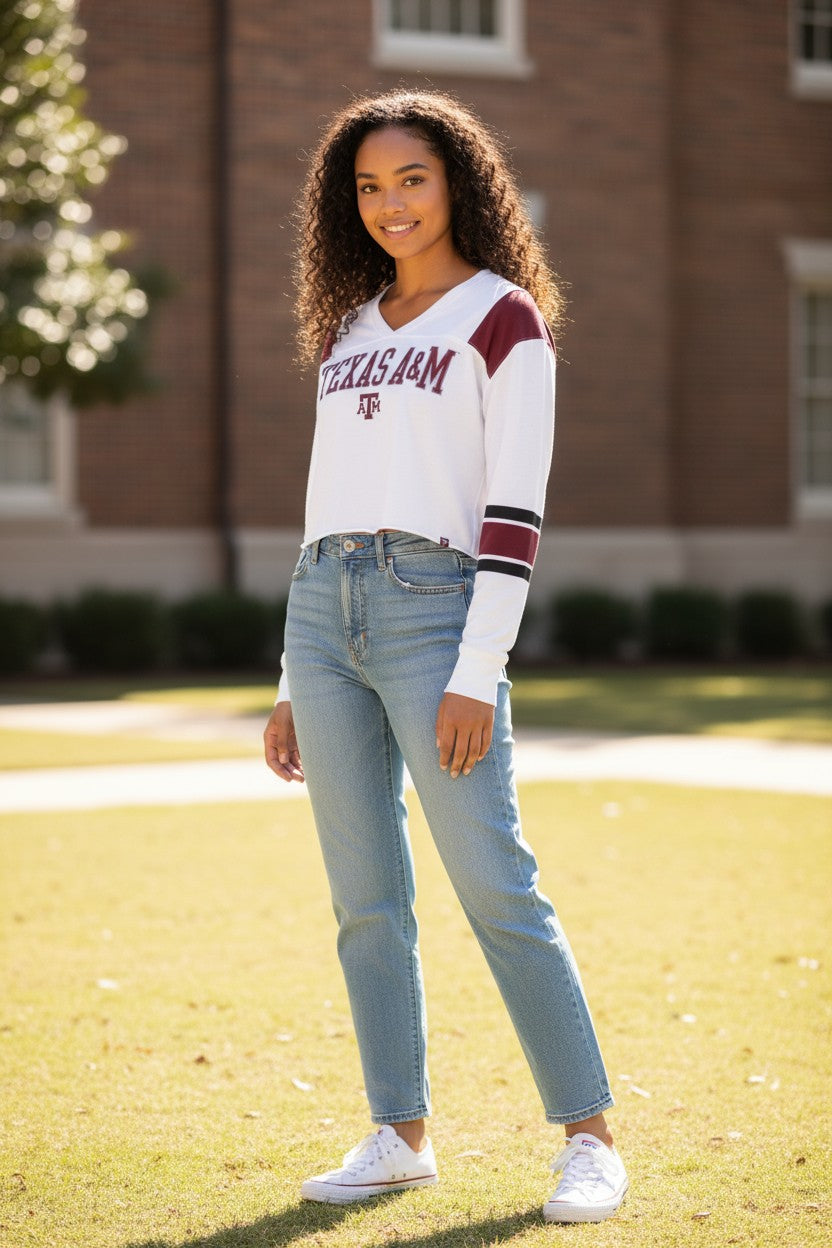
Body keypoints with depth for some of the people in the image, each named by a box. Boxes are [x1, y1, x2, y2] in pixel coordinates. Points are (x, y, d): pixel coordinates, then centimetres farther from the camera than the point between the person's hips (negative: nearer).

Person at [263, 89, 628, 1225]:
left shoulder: (505, 319, 0)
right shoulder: (352, 327, 18)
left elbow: (515, 512, -8)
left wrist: (477, 675, -16)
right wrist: (294, 686, 15)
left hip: (433, 609, -6)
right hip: (324, 615, 6)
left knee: (496, 888, -9)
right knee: (365, 899, 5)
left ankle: (590, 1139, -3)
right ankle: (400, 1137, 12)